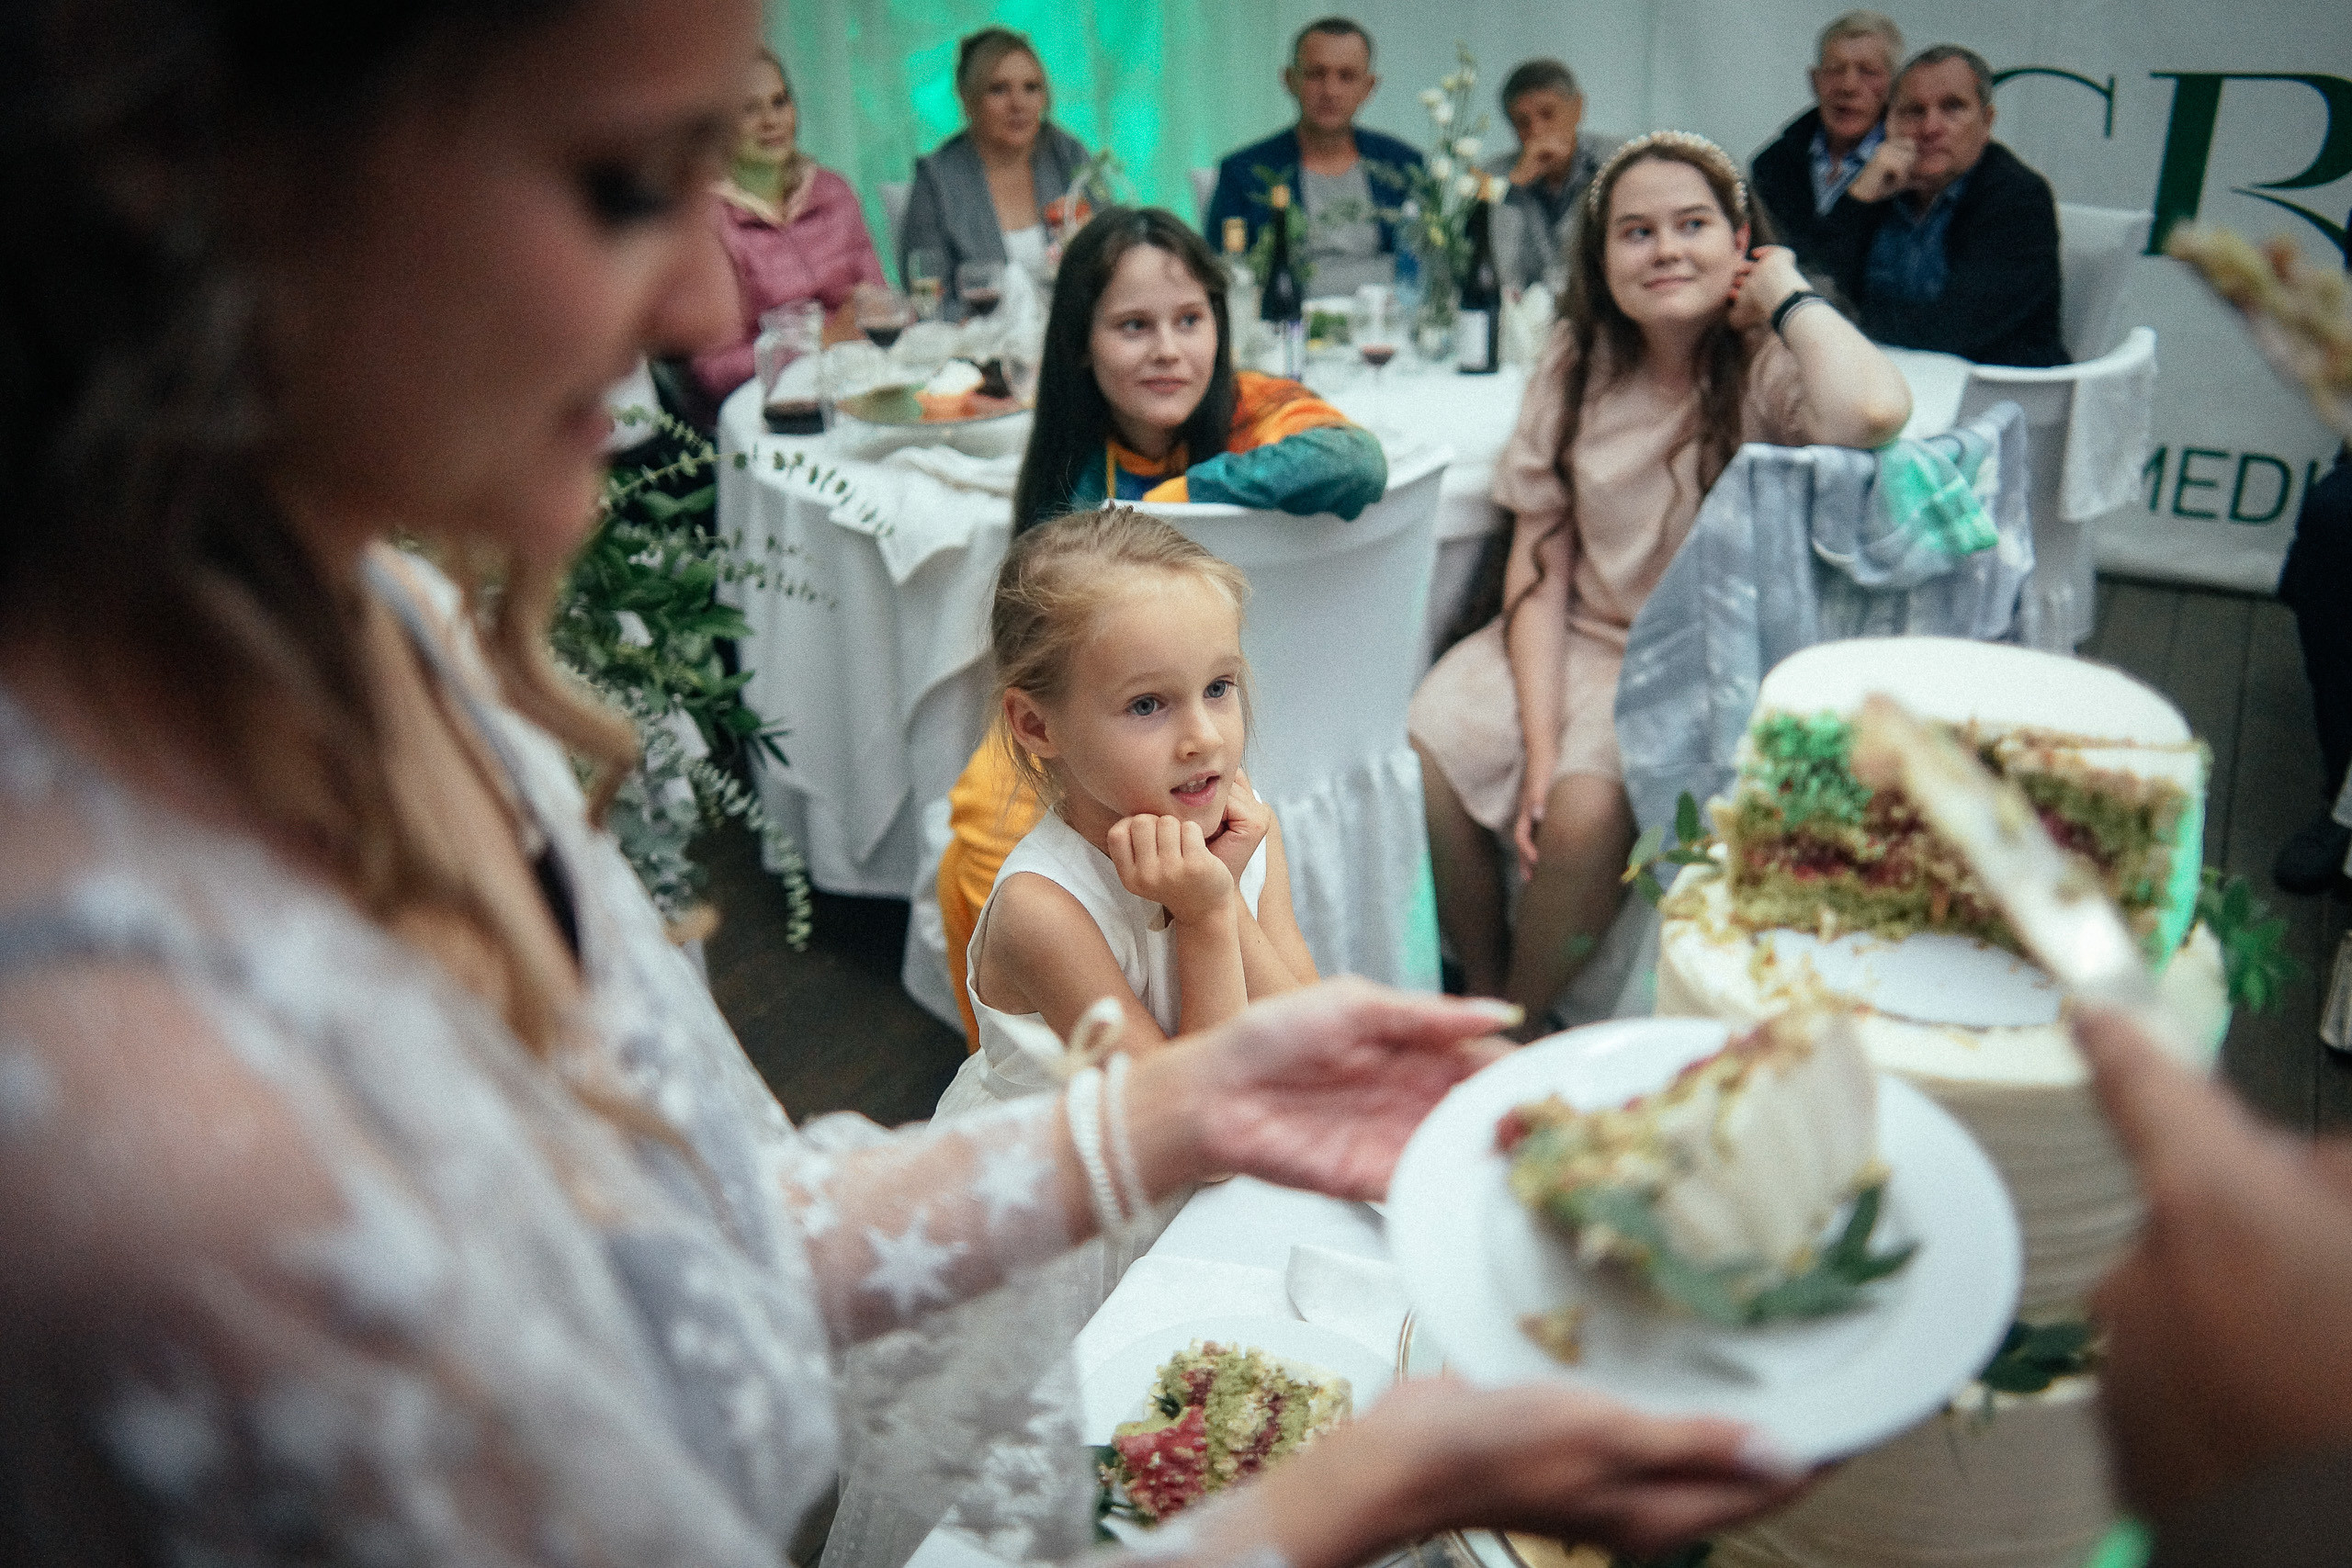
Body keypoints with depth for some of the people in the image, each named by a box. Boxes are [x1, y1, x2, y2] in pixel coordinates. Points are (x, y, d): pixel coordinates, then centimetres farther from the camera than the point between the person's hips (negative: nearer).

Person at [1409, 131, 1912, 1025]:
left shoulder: (1771, 364, -13)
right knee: (1420, 756, -18)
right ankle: (1483, 989, 8)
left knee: (1585, 809, -29)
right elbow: (1539, 562, -1)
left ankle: (1524, 1027, 0)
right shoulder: (1578, 358, 1)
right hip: (1581, 639, 5)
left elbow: (1875, 411, -39)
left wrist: (1786, 294, -19)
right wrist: (1540, 738, -12)